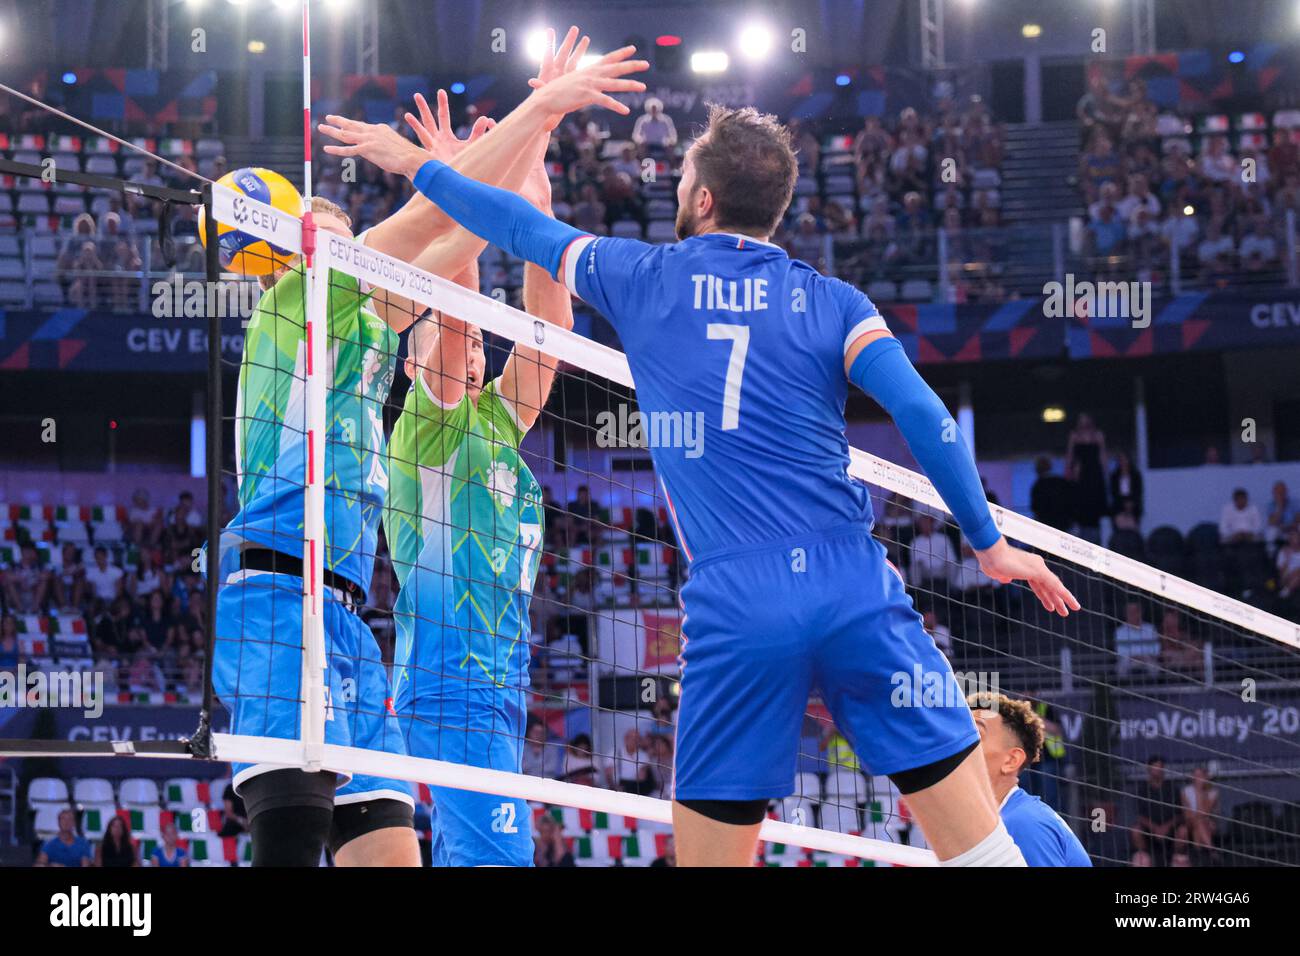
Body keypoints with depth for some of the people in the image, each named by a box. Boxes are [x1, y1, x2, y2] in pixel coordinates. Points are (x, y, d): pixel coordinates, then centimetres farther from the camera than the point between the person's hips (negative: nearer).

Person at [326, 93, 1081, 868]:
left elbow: (524, 228, 26)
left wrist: (417, 164, 42)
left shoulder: (645, 278, 12)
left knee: (711, 855, 9)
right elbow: (925, 417, -3)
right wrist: (990, 543, 5)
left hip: (735, 607, 0)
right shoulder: (831, 302, 10)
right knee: (981, 844, 1)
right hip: (853, 585, 0)